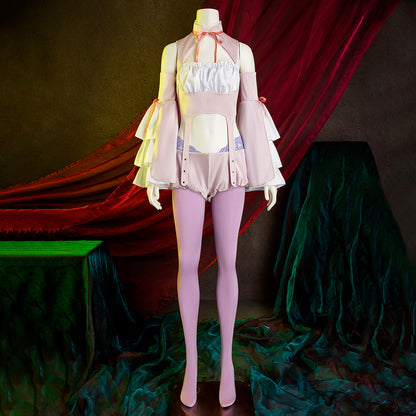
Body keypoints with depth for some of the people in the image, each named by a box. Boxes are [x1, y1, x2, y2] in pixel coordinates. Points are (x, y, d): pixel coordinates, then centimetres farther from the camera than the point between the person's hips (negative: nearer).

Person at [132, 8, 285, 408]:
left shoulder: (241, 51, 10)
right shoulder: (173, 50, 9)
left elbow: (251, 111, 6)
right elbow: (165, 110, 5)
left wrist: (267, 173, 2)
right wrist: (154, 173, -2)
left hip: (230, 165, 0)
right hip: (188, 166, 0)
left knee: (227, 261, 1)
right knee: (187, 262, -2)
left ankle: (226, 360, 19)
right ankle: (191, 362, 17)